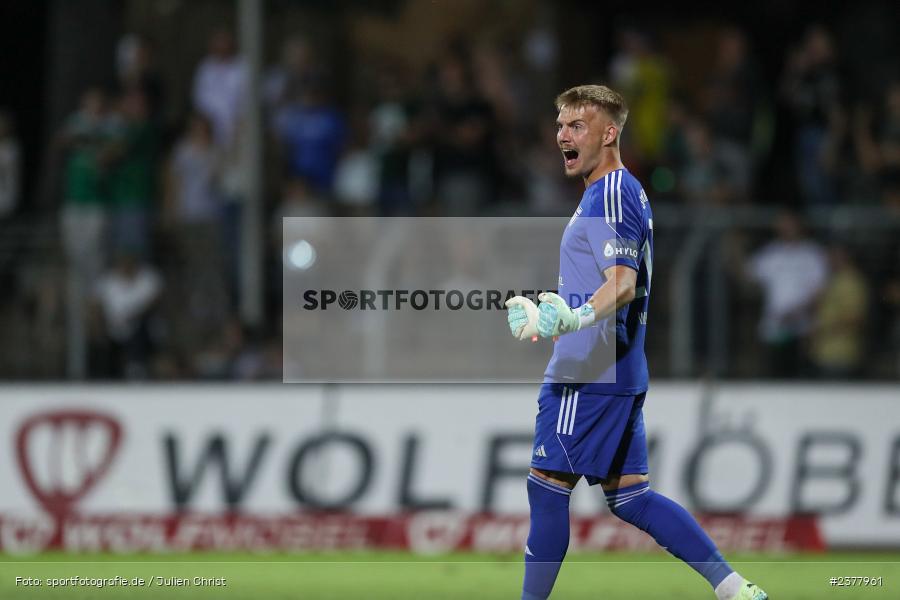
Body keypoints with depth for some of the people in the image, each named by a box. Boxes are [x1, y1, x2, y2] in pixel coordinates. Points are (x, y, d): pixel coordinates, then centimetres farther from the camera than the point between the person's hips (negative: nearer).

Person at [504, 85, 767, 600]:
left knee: (547, 486, -5)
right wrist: (557, 309, 42)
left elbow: (622, 285, -25)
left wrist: (575, 317, -43)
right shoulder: (626, 192, 18)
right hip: (622, 374, 10)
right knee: (628, 496, 10)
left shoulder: (611, 195, -13)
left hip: (588, 377, -10)